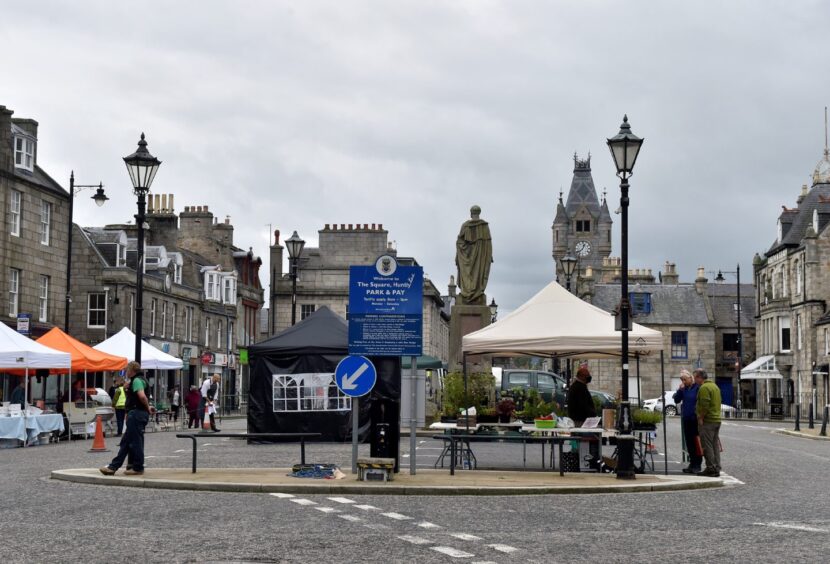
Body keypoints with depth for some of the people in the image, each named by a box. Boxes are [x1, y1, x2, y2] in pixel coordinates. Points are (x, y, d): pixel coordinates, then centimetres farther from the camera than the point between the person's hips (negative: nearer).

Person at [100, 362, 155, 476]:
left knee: (136, 441, -4)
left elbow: (142, 396, -27)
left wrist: (148, 407, -16)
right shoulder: (139, 380, 21)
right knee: (126, 441, 11)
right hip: (136, 414, 11)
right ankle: (114, 466, 14)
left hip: (136, 414, -11)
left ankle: (138, 468, 1)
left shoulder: (137, 380, -13)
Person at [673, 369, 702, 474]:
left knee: (696, 442, -4)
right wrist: (680, 390, -6)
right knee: (689, 442, 11)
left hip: (695, 419, -7)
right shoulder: (684, 388, 10)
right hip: (686, 419, 7)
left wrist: (698, 413, -17)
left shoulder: (697, 387, -11)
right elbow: (676, 400, 7)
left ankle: (697, 465, 1)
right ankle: (692, 463, 19)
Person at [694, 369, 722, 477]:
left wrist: (700, 418, -15)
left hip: (707, 421, -10)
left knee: (707, 446, -5)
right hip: (717, 420, 10)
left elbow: (704, 405, -23)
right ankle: (717, 469, 13)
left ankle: (711, 468, -6)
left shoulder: (704, 388, -14)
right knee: (715, 445, 11)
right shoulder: (715, 386, 18)